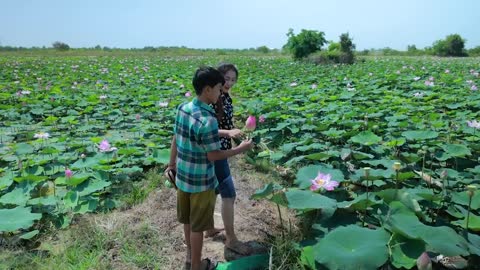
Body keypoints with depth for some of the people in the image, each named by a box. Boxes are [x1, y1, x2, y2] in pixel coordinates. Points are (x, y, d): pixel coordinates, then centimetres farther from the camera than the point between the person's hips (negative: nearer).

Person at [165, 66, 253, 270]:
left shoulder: (182, 108, -3)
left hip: (182, 176, 8)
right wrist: (240, 149, -10)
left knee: (187, 220, 23)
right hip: (201, 181, -7)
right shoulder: (207, 120, -27)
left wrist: (172, 163, 19)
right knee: (197, 226, 11)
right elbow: (213, 155, -21)